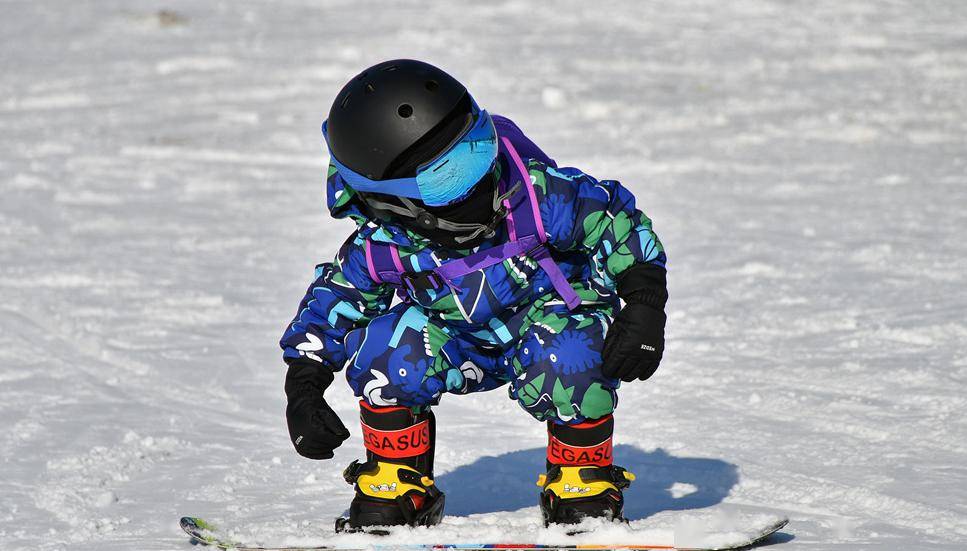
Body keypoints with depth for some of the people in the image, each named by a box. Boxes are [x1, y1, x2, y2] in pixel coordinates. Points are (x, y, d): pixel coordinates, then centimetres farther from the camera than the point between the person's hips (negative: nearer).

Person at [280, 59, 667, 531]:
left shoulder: (538, 195, -30)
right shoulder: (379, 248, -22)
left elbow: (617, 221, -16)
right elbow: (331, 303, -4)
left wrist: (644, 306, -22)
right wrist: (303, 389, -10)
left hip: (547, 312, -2)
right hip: (459, 343, 2)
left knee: (567, 362, -36)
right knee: (387, 350, -28)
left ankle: (584, 482, -7)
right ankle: (395, 487, -5)